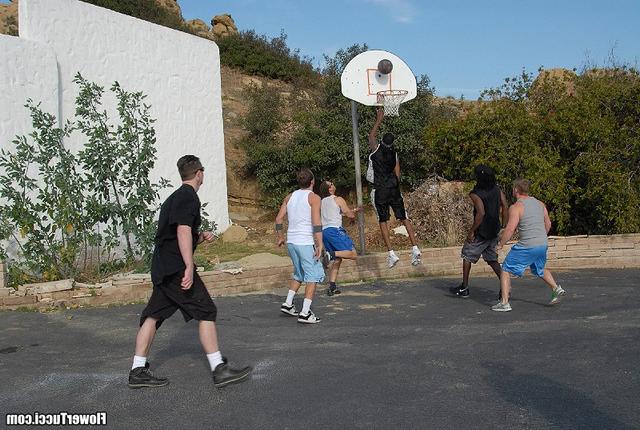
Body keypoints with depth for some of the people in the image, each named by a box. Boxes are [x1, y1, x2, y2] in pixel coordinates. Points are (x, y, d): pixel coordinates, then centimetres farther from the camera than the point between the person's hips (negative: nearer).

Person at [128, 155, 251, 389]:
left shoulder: (175, 197, 21)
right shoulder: (188, 197, -9)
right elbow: (183, 231, -21)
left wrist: (201, 237, 15)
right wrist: (189, 267, -26)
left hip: (162, 268, 10)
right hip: (176, 267, -10)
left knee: (153, 315, 9)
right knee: (206, 312, -7)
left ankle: (138, 371, 12)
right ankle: (219, 369, -7)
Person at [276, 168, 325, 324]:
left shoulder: (290, 197, 12)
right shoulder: (314, 197, -6)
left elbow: (279, 219, 12)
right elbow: (316, 223, -16)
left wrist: (279, 237, 23)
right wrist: (319, 245, -16)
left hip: (291, 241, 7)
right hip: (306, 242, -6)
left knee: (299, 274, 23)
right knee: (313, 276, 1)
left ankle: (288, 304, 19)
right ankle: (305, 313, -4)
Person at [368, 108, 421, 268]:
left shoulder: (376, 149, -6)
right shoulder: (394, 154, 5)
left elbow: (371, 135, 12)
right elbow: (397, 174, 8)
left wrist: (379, 119, 17)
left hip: (379, 191, -3)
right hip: (394, 189, 3)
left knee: (383, 221, 5)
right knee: (404, 218, 7)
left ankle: (391, 254, -1)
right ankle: (415, 248, -1)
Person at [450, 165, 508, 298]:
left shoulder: (475, 194, -17)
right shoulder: (497, 189, 4)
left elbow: (481, 213, -26)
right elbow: (505, 208, 3)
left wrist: (471, 231, -18)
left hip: (481, 232, -6)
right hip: (494, 231, 6)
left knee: (467, 256, 11)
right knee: (492, 260, 16)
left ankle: (464, 288, 16)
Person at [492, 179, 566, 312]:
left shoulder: (516, 207, -12)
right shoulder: (540, 204, 10)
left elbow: (510, 229, -18)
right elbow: (548, 224, 18)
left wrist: (500, 244, -6)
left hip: (526, 246, -7)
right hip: (543, 245, 7)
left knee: (506, 270, 4)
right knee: (540, 269, 34)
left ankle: (504, 303, 0)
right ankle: (556, 289, 25)